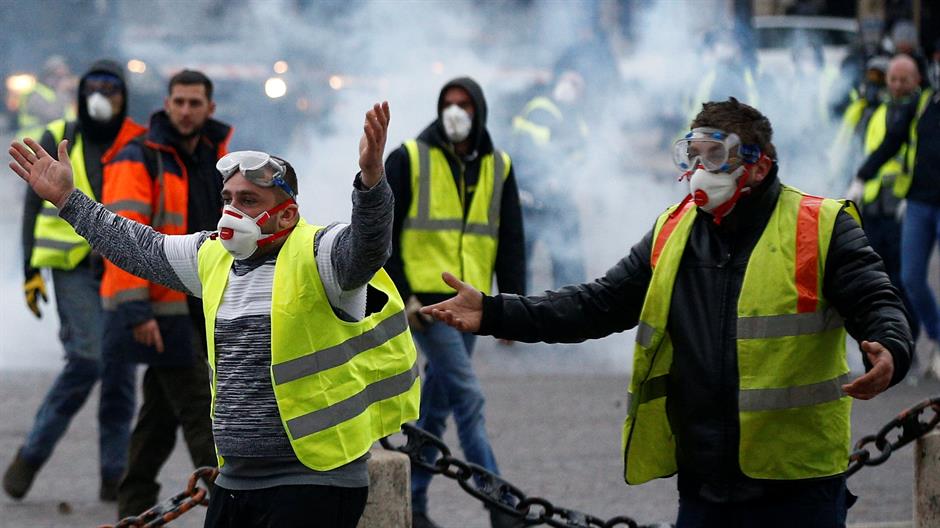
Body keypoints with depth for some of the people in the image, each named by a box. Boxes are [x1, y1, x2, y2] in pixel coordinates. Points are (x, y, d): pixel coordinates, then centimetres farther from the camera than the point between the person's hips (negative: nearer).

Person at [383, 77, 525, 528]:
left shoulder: (498, 167, 12)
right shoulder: (409, 160, -1)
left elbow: (511, 242, 15)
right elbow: (383, 233, -2)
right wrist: (401, 295, -10)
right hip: (425, 299, -5)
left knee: (437, 404, 10)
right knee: (468, 398, -13)